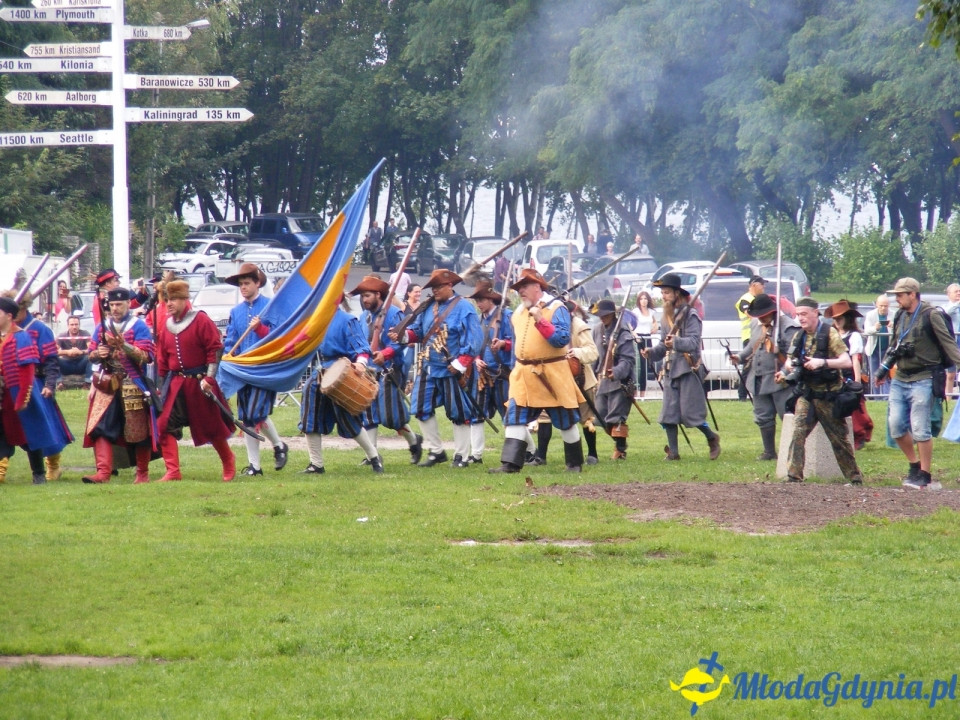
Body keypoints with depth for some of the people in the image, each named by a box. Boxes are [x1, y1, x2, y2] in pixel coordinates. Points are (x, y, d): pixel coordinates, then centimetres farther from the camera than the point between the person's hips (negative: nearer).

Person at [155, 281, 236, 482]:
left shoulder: (201, 320, -9)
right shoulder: (168, 325, 9)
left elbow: (215, 349, -12)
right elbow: (162, 358, 15)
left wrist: (209, 378, -17)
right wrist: (162, 385, 14)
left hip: (199, 382, -5)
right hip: (176, 382, 5)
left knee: (211, 426, 5)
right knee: (165, 425, -8)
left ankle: (229, 462, 27)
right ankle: (172, 471, -6)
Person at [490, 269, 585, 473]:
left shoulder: (556, 308, -9)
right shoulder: (519, 312, 12)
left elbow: (562, 339, -20)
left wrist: (541, 321, -27)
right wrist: (515, 371, 18)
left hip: (552, 374, -6)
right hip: (523, 375, 6)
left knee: (565, 421, 5)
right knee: (514, 418, -5)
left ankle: (575, 463, 18)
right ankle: (510, 463, -8)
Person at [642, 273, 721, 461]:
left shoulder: (690, 315, -8)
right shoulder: (666, 317, 16)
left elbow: (693, 341, -18)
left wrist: (676, 342, -36)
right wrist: (652, 352, 0)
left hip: (688, 369, -7)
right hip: (670, 371, 7)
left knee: (690, 413, -6)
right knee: (668, 414, 1)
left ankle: (712, 438, 16)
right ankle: (672, 451, 5)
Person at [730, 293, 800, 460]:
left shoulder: (788, 327, -13)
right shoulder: (757, 327, 14)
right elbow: (752, 348, 26)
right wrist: (740, 357, 7)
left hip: (780, 381, -8)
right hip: (759, 382, 8)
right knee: (763, 418, 14)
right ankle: (769, 452, 26)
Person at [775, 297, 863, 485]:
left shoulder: (830, 334, -10)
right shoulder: (799, 337, 7)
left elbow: (847, 362, -18)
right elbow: (790, 360, 15)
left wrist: (822, 362, -30)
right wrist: (786, 371, -9)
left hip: (827, 396, -5)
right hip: (806, 394, 5)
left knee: (839, 439, 4)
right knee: (798, 434, -11)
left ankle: (855, 478, 16)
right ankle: (794, 477, -12)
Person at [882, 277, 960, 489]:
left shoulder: (931, 315, -8)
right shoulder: (900, 317, 13)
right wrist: (883, 369, 22)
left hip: (922, 381, -7)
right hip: (900, 380, 7)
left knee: (920, 429, -7)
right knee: (896, 425, 2)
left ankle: (924, 476, 2)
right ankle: (915, 466, 20)